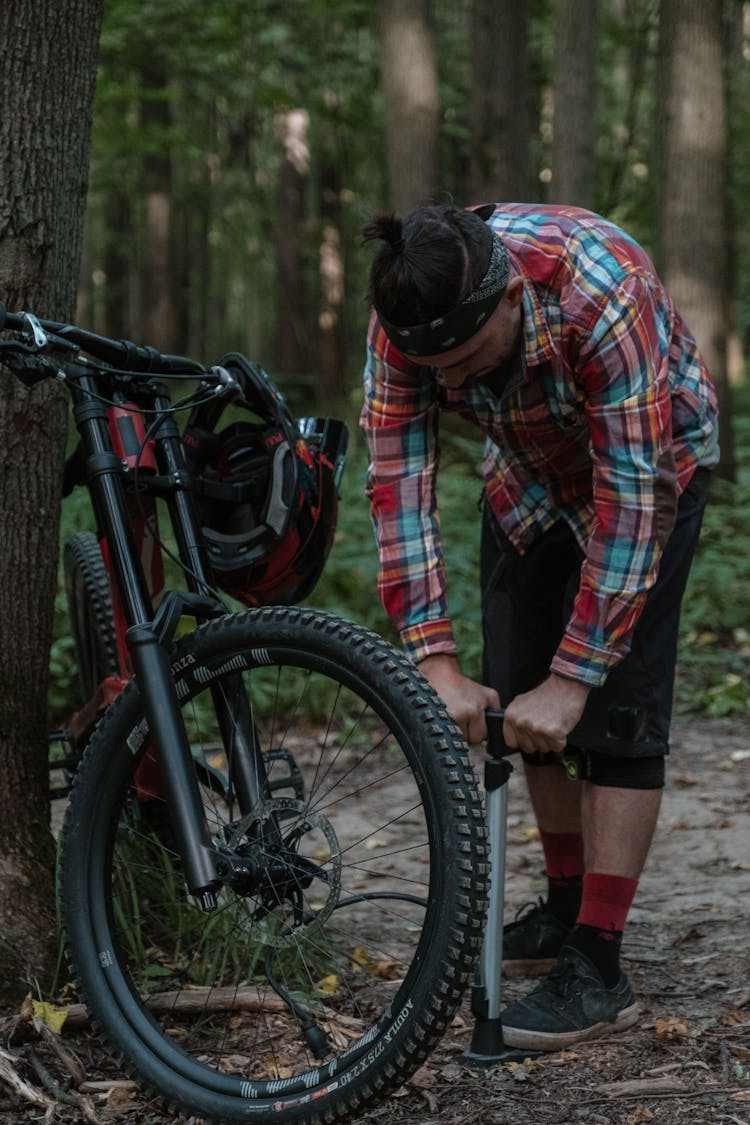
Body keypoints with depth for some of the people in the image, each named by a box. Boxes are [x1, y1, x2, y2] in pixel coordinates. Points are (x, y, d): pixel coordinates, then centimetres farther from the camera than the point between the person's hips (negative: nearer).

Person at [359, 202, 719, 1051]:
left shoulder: (601, 297, -41)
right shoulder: (409, 315, -27)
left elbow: (631, 499, -38)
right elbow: (399, 485, -25)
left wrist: (572, 678, -37)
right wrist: (434, 664, -32)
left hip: (653, 462, -5)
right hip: (529, 472, 5)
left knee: (614, 710, -13)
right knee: (519, 699, 6)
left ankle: (597, 970, -11)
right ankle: (567, 904, 24)